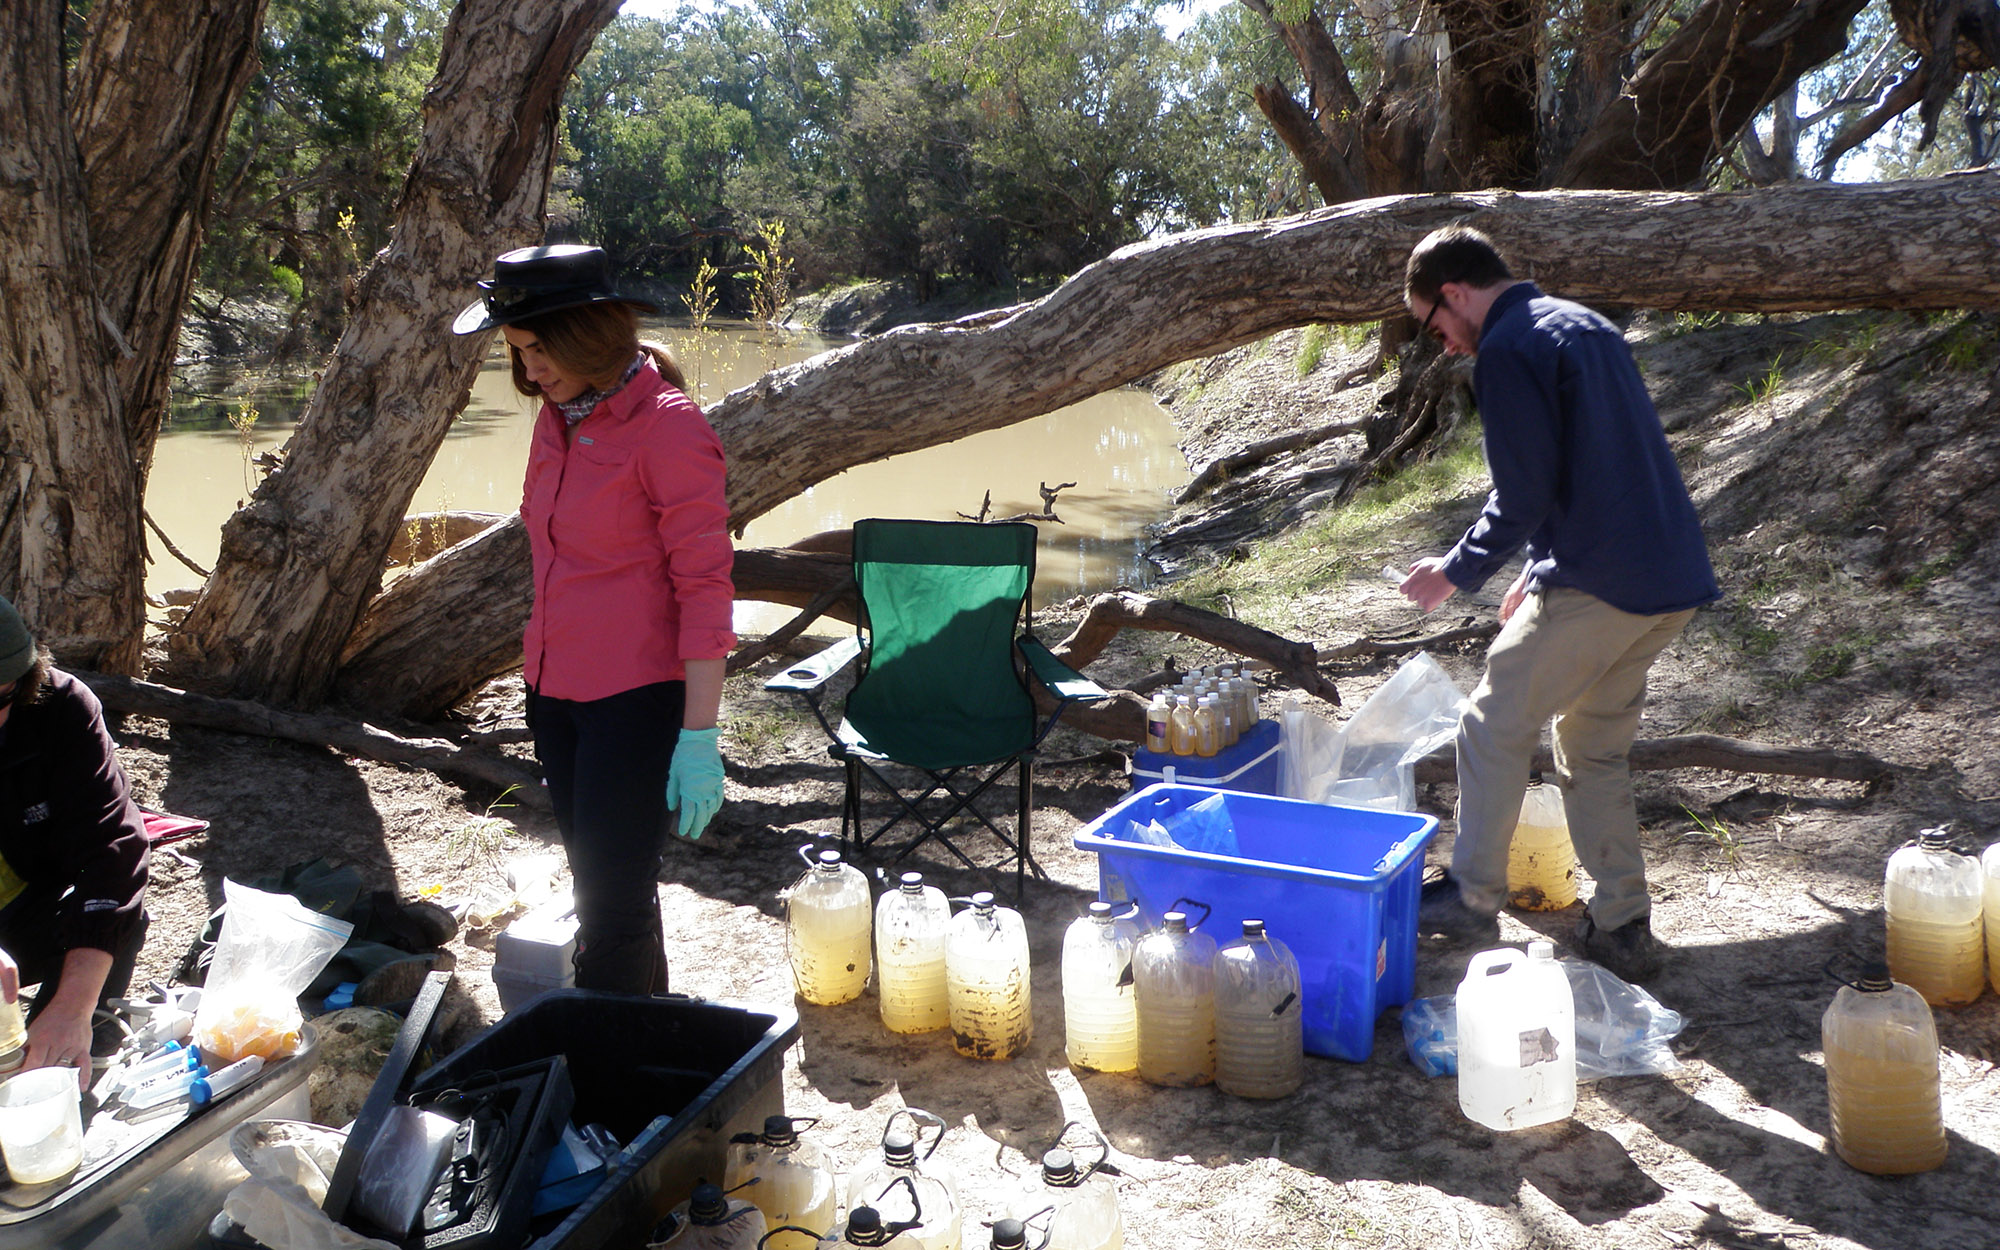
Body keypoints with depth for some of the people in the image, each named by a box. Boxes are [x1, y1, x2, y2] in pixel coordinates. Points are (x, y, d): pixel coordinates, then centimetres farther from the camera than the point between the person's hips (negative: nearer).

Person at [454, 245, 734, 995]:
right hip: (554, 689, 8)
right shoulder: (557, 415, 9)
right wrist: (540, 675, 19)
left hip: (634, 697, -8)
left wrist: (699, 735, -19)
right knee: (593, 884, 15)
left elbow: (705, 586, -15)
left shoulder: (667, 426, -14)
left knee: (613, 904, -3)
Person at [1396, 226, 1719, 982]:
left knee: (1494, 727, 6)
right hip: (1673, 579, 9)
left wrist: (1457, 573, 0)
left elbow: (1524, 492, -15)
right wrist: (1540, 573, 24)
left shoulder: (1507, 351, -10)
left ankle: (1473, 901, 16)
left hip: (1597, 582, -9)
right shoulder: (1586, 325, 19)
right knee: (1595, 748, 18)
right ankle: (1623, 927, 20)